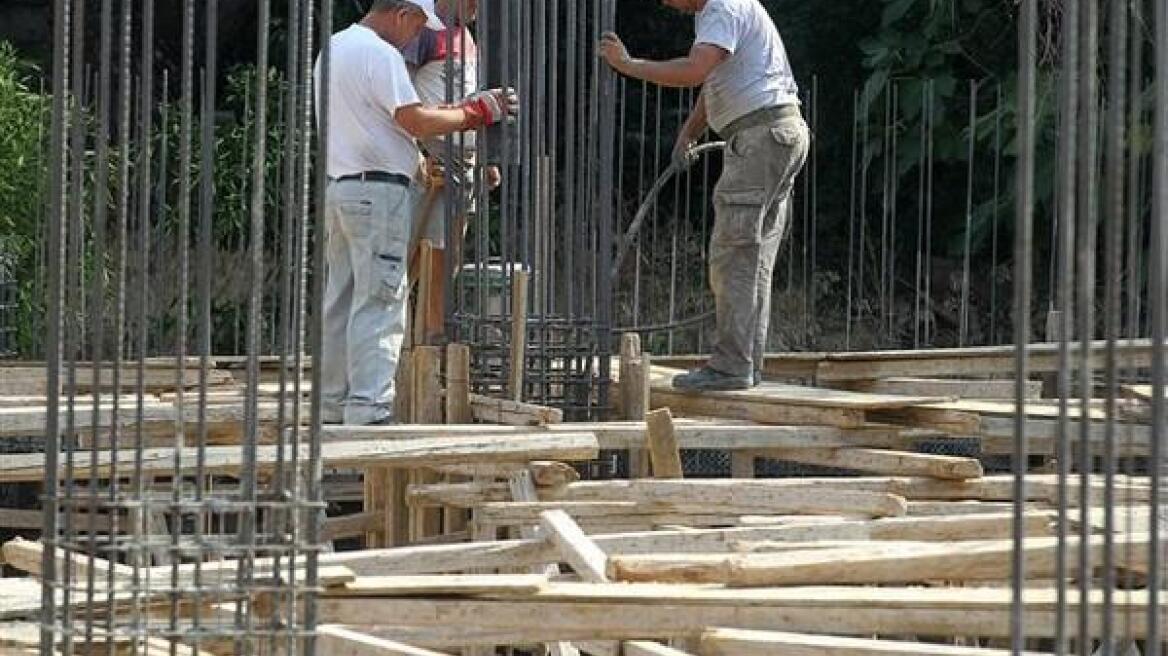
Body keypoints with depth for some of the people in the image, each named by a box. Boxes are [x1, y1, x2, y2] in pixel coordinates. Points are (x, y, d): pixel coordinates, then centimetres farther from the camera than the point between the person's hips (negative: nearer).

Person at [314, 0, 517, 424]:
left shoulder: (334, 47, 18)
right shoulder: (380, 53, -12)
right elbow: (417, 121, -17)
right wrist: (477, 112, -7)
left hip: (338, 183, 9)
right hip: (379, 190, -9)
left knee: (341, 303, 11)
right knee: (378, 305, -9)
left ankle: (333, 405, 12)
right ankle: (369, 410, -13)